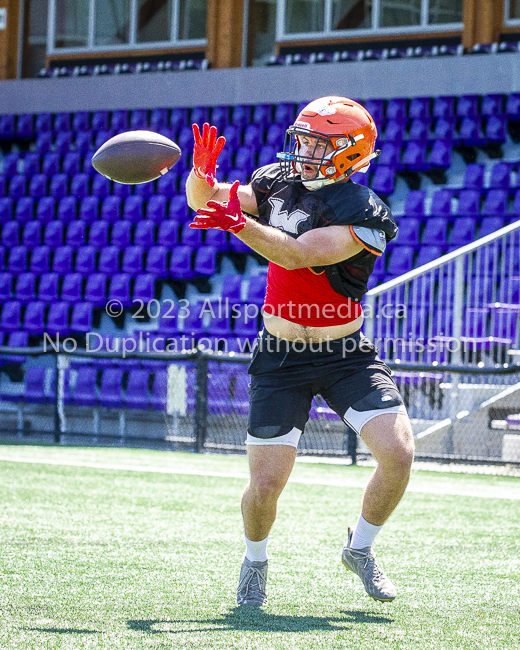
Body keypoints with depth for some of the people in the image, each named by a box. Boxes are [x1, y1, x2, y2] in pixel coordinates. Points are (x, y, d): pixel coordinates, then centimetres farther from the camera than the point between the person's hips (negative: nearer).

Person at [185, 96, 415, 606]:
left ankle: (360, 549, 10)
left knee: (398, 454, -17)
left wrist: (237, 222, -35)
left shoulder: (364, 215, -16)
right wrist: (202, 172, -16)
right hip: (282, 358, 2)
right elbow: (203, 201, 5)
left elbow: (296, 254, -27)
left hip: (346, 355, -2)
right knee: (266, 483, -5)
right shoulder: (279, 183, 1)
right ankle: (255, 561, 27)